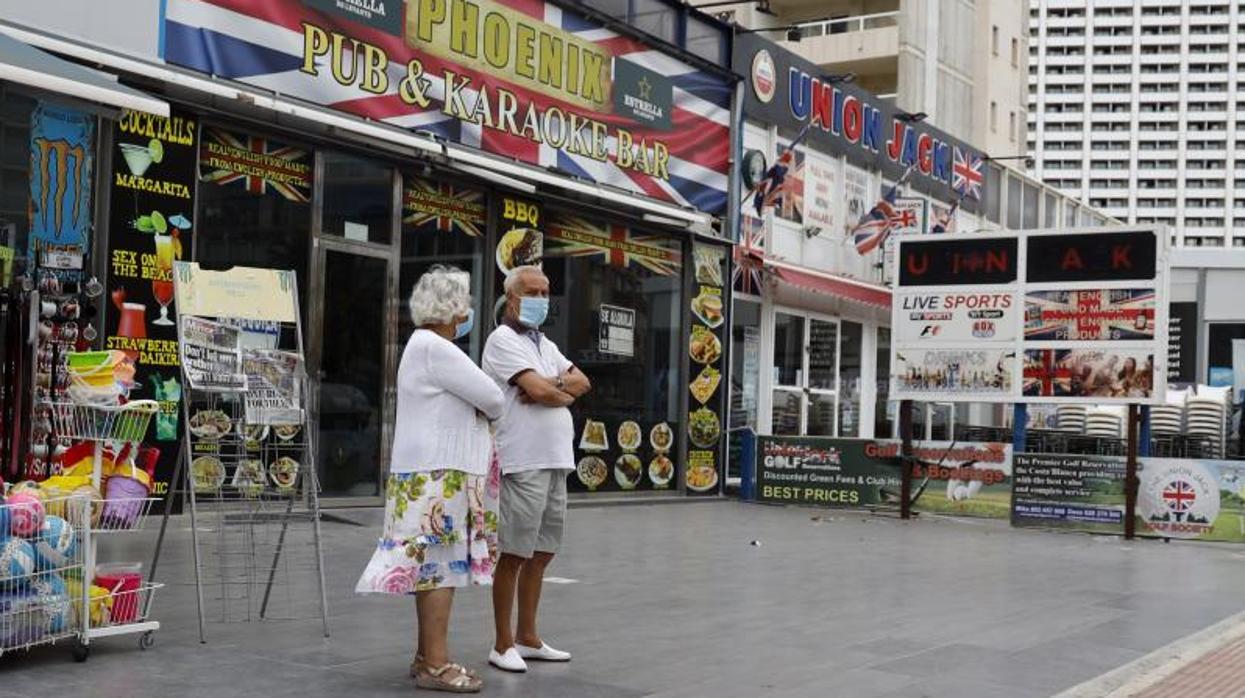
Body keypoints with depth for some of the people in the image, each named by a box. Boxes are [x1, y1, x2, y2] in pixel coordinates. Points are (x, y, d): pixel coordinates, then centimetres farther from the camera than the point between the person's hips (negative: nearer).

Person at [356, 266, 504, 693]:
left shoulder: (426, 346, 19)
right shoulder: (434, 347, -15)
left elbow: (459, 401, 21)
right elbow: (492, 400, -13)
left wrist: (477, 411, 1)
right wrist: (490, 410, 9)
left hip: (435, 473, 10)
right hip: (439, 474, -10)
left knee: (433, 567, 12)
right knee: (441, 564, -8)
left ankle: (426, 656, 17)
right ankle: (436, 665, -6)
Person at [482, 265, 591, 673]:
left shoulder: (545, 345, 21)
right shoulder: (504, 340, -6)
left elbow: (582, 382, 11)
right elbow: (540, 392, -17)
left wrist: (551, 386, -7)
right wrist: (566, 393, 2)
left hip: (556, 464, 8)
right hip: (524, 464, -8)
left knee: (541, 555, 12)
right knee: (514, 556, -2)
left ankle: (527, 639, 21)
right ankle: (503, 646, 5)